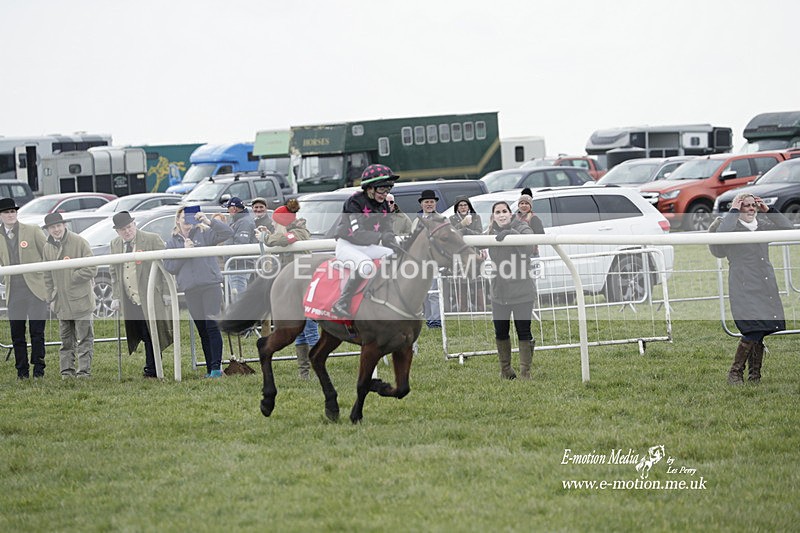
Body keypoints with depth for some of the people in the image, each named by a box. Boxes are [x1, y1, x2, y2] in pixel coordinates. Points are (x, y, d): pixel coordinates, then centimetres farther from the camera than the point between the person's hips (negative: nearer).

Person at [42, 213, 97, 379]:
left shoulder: (79, 242, -9)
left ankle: (84, 370, 0)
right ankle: (67, 370, 15)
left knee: (84, 338, -2)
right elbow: (48, 277, 14)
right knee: (66, 339, 10)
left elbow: (92, 269, -10)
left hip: (80, 299, -5)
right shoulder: (47, 248, 7)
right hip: (61, 302, 5)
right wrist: (51, 299, 10)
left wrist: (72, 277, -13)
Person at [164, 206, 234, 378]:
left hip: (210, 285, -3)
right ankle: (210, 369, 10)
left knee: (212, 326, -11)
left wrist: (209, 222, -19)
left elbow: (228, 233, -7)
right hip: (190, 290, 3)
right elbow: (169, 267, 4)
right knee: (202, 331, 7)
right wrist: (184, 251, -8)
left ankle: (216, 367, -12)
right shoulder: (172, 243, 13)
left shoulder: (204, 234, 4)